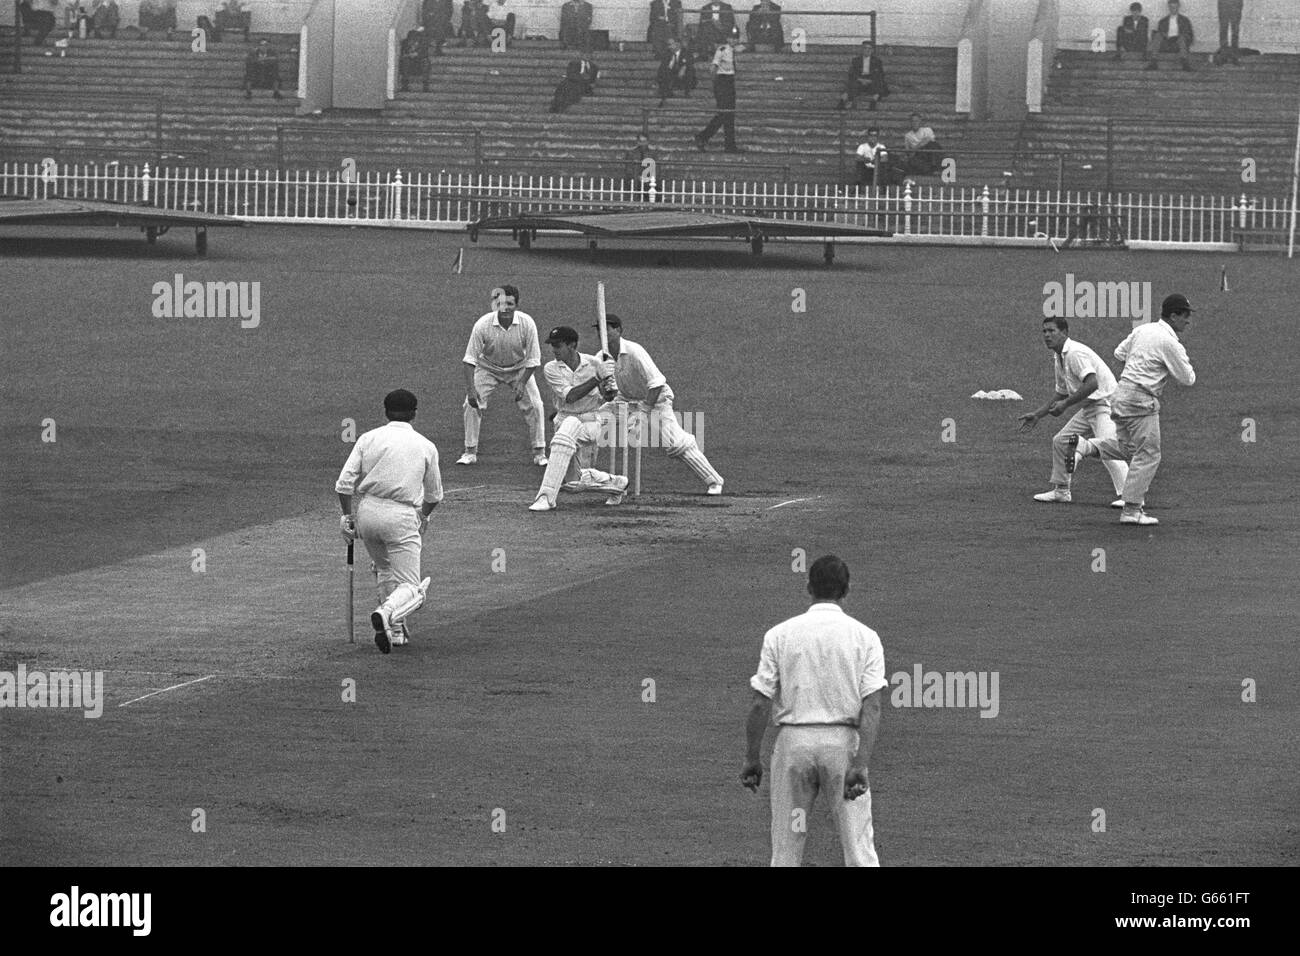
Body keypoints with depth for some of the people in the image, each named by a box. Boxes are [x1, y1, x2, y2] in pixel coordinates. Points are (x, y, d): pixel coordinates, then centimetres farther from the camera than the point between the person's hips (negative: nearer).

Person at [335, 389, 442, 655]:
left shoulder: (368, 439, 8)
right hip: (402, 516, -3)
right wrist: (423, 515, 39)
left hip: (366, 512, 3)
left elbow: (344, 483, -1)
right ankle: (387, 614, -33)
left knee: (384, 570, 28)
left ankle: (396, 630, 28)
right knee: (410, 588, -2)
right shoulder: (426, 446, 8)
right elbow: (434, 495, 20)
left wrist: (347, 515, 8)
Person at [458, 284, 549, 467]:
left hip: (519, 368, 0)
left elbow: (533, 359, -16)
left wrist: (522, 383, -26)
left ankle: (539, 453, 3)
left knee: (534, 405, -11)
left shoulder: (527, 323, -26)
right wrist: (470, 389, -32)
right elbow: (470, 359, -24)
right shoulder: (483, 324, -28)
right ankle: (470, 452, 1)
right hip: (488, 368, 0)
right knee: (472, 404, -13)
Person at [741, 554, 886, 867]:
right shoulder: (865, 637, 0)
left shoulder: (779, 634, 2)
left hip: (792, 739, 1)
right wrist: (860, 764, -14)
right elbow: (871, 706, -10)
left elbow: (761, 703, -1)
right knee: (859, 848, 2)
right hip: (843, 742, -1)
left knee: (786, 852, 6)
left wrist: (751, 758, 6)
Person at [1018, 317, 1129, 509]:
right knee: (1060, 442, 14)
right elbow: (1061, 392, 25)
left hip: (1105, 403, -10)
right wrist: (1037, 414, 21)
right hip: (1088, 408, 10)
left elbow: (1092, 384, -29)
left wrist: (1065, 404, -25)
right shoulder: (1058, 359, 14)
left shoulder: (1075, 353, -17)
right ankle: (1061, 491, 26)